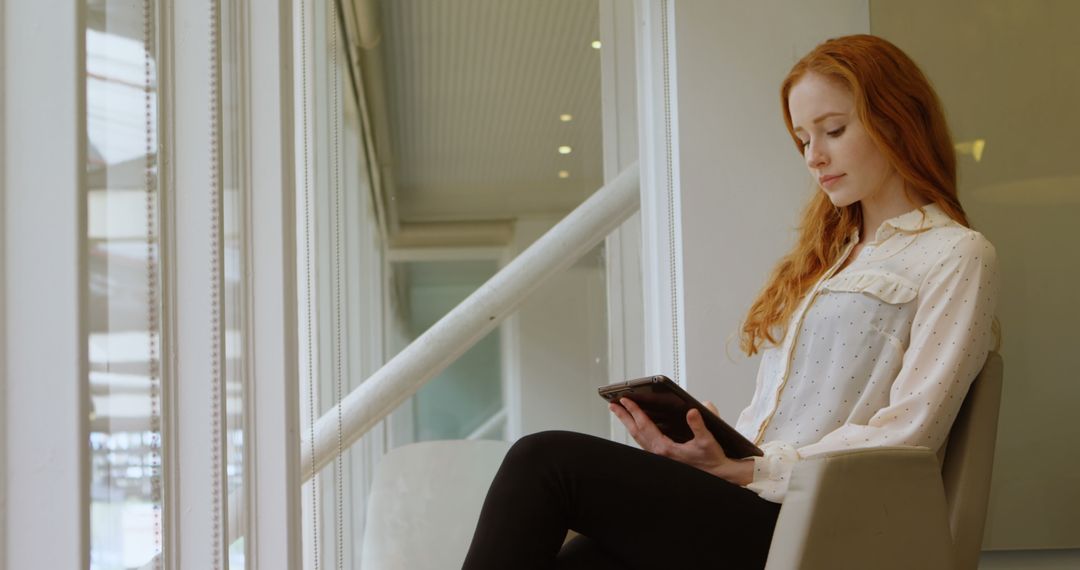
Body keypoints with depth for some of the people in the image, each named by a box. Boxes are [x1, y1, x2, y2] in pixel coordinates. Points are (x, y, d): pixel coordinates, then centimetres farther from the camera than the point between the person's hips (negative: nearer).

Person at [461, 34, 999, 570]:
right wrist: (714, 451, -2)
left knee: (546, 461, -20)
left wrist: (747, 470, -14)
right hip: (741, 504, 6)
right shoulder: (830, 250, 26)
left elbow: (905, 435, -9)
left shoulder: (955, 256, 2)